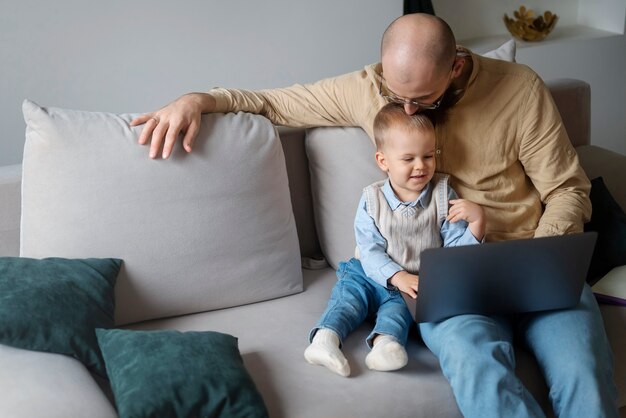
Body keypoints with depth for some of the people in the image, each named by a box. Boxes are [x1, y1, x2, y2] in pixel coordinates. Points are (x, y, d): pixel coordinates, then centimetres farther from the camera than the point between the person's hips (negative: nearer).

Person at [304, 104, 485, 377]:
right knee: (350, 287, -25)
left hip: (420, 282, -1)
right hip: (375, 275, 1)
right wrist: (398, 277, -25)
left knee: (398, 304, -29)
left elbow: (455, 247, -2)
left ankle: (385, 341, -51)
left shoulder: (443, 195, 0)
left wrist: (477, 221, -22)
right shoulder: (372, 199, -3)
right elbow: (370, 251, -9)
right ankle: (326, 337, -38)